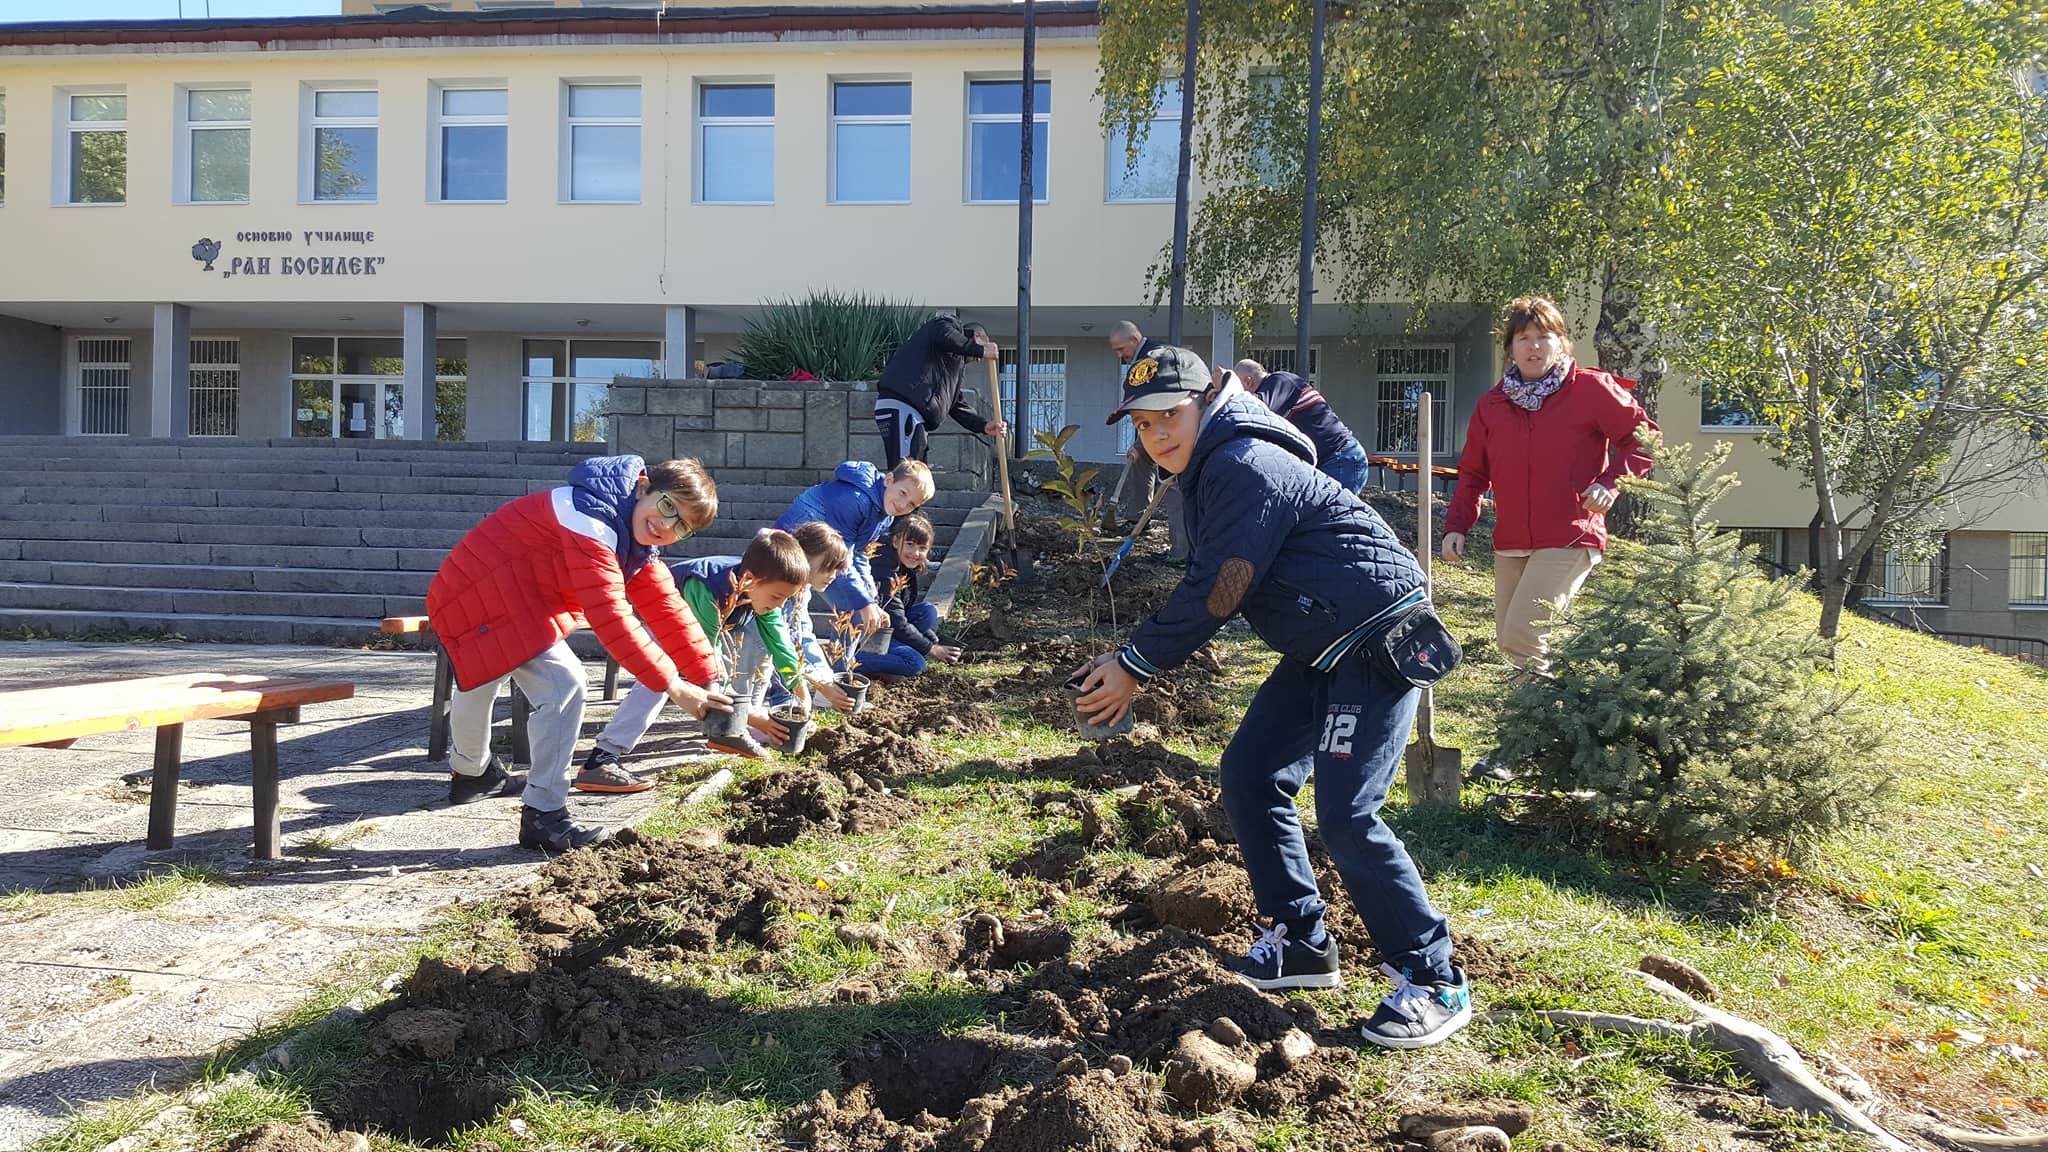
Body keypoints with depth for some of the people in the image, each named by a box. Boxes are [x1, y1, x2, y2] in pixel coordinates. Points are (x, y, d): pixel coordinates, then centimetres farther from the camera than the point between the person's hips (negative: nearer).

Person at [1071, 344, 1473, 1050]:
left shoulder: (1246, 467, -20)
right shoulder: (1211, 470, 13)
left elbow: (1214, 593, -22)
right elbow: (1209, 591, 16)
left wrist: (1135, 664, -13)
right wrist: (1134, 660, 6)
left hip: (1378, 639, -10)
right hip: (1323, 647, 10)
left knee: (1345, 813, -15)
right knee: (1249, 773, 8)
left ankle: (1435, 983, -2)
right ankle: (1302, 945, 18)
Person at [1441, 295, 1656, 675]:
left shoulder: (1590, 389, -3)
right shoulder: (1491, 404, 10)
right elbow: (1473, 472, 14)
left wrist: (1611, 482, -13)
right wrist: (1456, 526, 3)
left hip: (1569, 541, -6)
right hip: (1510, 544, 6)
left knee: (1522, 634, -18)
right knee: (1508, 640, 9)